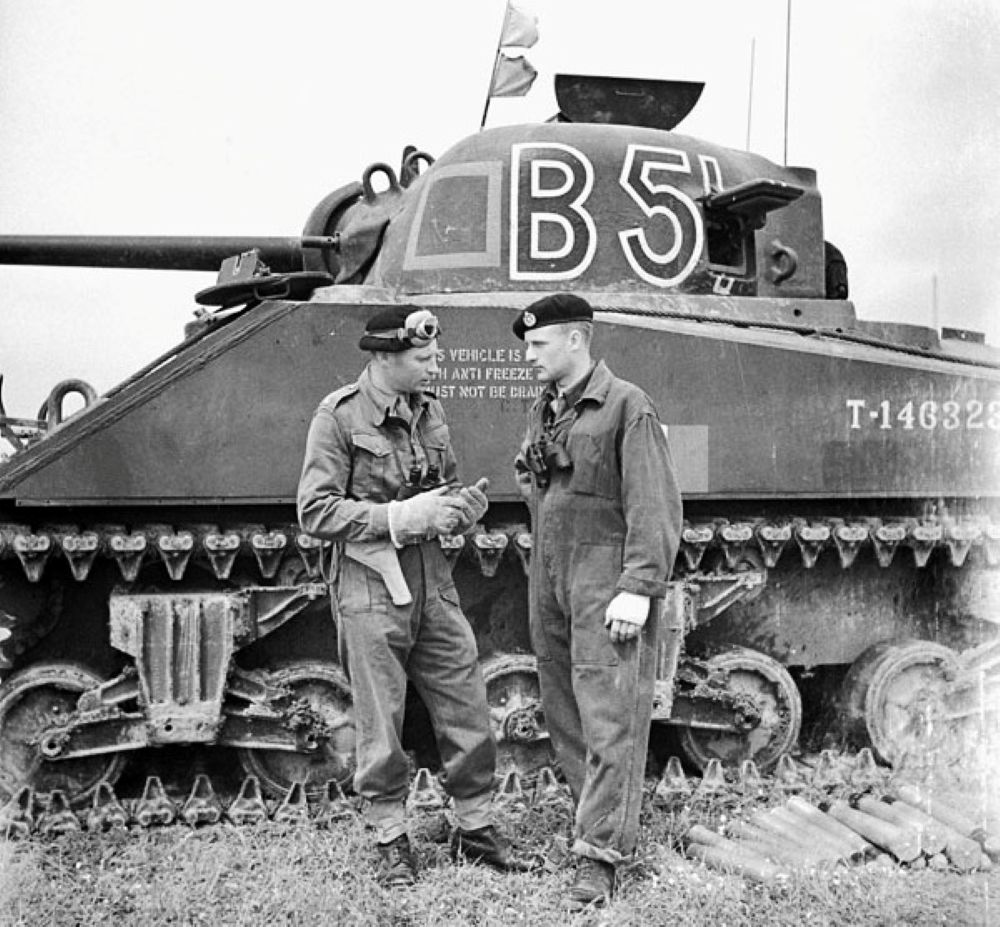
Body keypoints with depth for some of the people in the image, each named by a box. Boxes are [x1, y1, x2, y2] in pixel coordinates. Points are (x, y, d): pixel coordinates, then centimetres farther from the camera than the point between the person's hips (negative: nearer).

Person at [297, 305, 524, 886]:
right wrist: (399, 517, -20)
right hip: (371, 588, -5)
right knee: (382, 729, 5)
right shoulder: (339, 416, -9)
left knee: (469, 715, 9)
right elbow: (316, 513, -13)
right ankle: (393, 843, 23)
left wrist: (463, 508, -3)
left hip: (434, 582, 5)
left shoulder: (430, 409, 8)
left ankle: (476, 828, 26)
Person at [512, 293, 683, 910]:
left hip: (606, 578, -8)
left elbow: (654, 506, -13)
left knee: (608, 718, -6)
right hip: (549, 580, 8)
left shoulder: (626, 406, -7)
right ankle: (609, 816, 27)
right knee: (563, 712, 12)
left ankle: (601, 853, -3)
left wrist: (639, 587, -19)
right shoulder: (543, 412, 17)